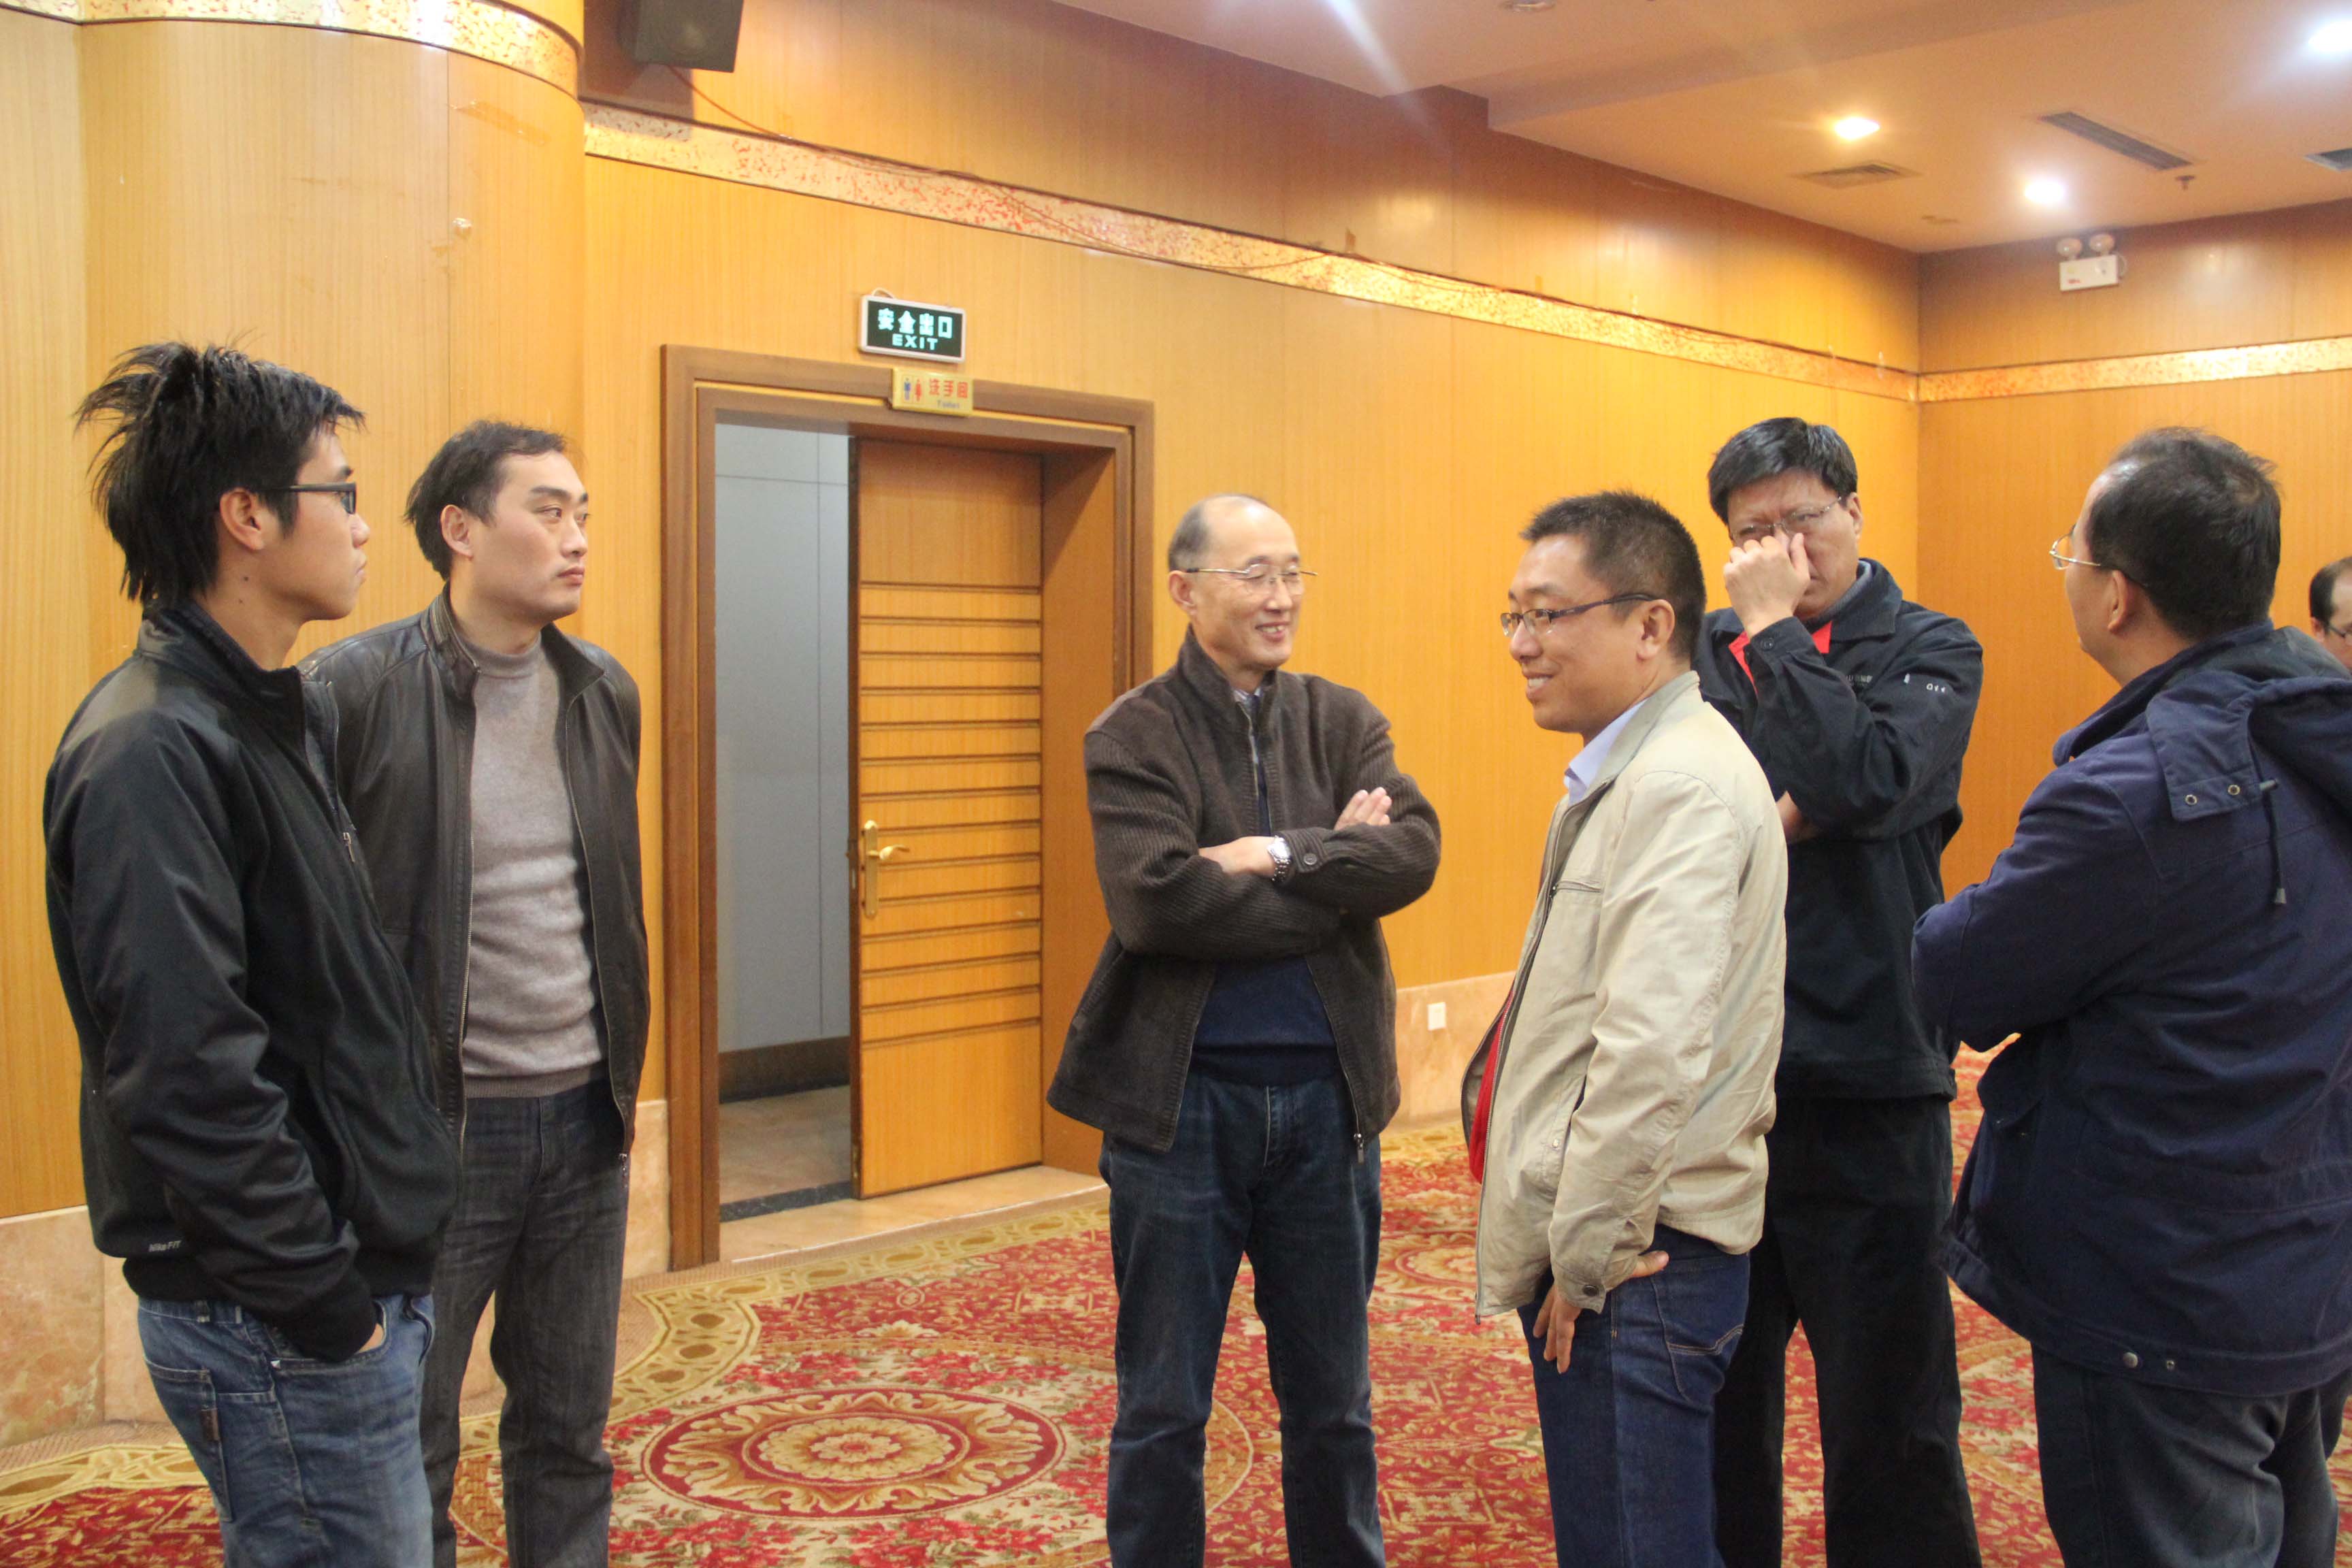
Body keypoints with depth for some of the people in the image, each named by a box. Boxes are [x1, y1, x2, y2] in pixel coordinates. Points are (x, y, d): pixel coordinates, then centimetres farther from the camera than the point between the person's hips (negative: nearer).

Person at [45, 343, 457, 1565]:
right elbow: (186, 1077, -24)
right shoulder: (152, 752, -19)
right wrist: (324, 1303, -18)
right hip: (277, 1325, -9)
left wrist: (374, 1269, 14)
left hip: (360, 1281, 9)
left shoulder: (280, 719, 11)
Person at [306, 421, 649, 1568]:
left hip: (584, 1117, 5)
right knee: (407, 1445, 10)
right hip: (434, 1121, -5)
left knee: (568, 1430, 17)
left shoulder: (606, 691, 5)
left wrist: (624, 1067, 14)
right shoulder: (355, 688, -12)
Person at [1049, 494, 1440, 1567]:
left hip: (1327, 1096, 3)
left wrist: (1274, 854, -21)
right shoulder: (1133, 736, -6)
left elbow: (1413, 852, -11)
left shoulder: (1343, 719, 5)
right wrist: (1335, 870, -15)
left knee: (1332, 1402, 18)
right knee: (1163, 1412, 11)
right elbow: (1155, 902, -21)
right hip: (1181, 1101, -3)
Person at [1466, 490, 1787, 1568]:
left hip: (1638, 1265, -10)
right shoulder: (1626, 773, 13)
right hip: (1585, 1249, 10)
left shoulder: (1685, 784, -19)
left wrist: (1590, 1251, -17)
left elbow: (1654, 1050, -27)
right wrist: (1574, 1243, 17)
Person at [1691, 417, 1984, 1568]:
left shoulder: (1929, 651, 1)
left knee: (1887, 1409, 8)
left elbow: (1870, 779, -18)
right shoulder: (1702, 651, 8)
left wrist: (1777, 630, -11)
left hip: (1865, 1077, -2)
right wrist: (1777, 816, -16)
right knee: (1716, 1395, 14)